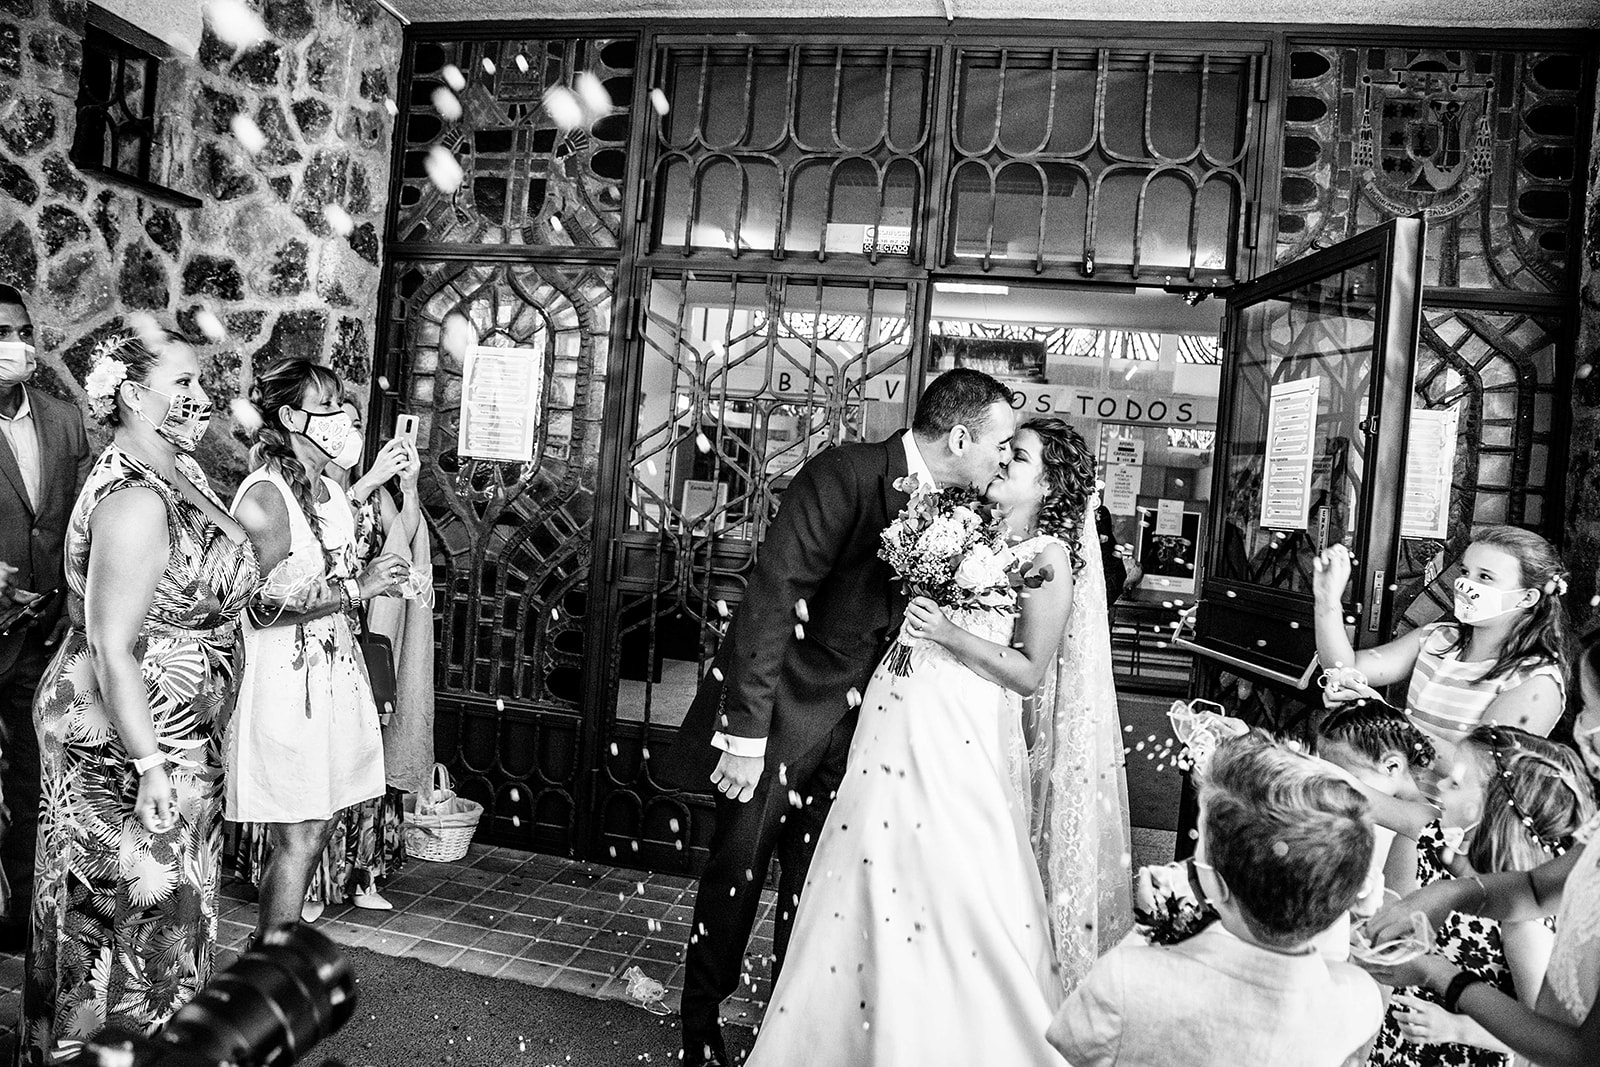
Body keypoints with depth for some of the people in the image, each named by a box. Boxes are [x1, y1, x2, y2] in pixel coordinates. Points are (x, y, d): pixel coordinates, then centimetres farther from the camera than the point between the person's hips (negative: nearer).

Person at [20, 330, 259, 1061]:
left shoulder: (176, 472, 5)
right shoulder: (135, 499, -23)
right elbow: (111, 650, -24)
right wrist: (150, 765, -23)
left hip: (176, 734, 9)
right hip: (127, 742, -9)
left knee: (164, 902, 20)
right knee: (137, 903, 6)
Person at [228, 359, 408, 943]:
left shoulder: (331, 490, 13)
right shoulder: (265, 495, -14)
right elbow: (265, 603, -21)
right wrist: (356, 587, -21)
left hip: (334, 675, 8)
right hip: (286, 682, -8)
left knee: (314, 829, 13)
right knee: (298, 839, -3)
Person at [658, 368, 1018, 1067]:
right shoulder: (846, 474, -20)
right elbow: (772, 592, -25)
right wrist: (747, 731, -27)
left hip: (855, 719, 6)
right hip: (782, 703, -6)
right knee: (738, 869, 5)